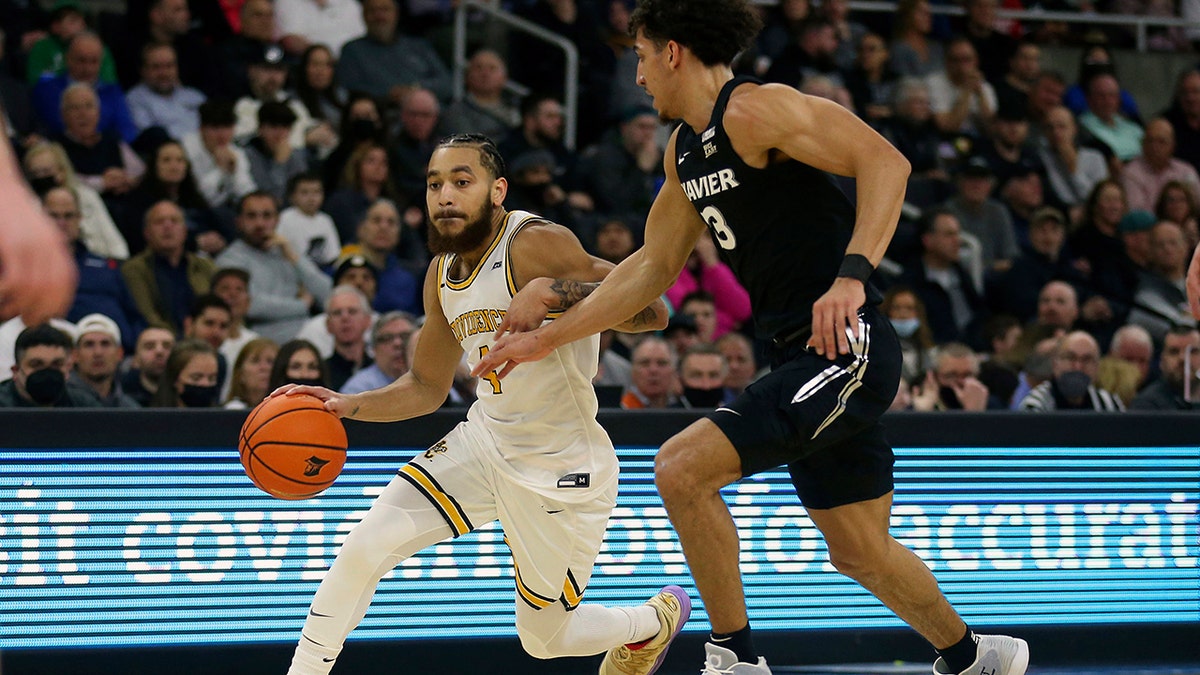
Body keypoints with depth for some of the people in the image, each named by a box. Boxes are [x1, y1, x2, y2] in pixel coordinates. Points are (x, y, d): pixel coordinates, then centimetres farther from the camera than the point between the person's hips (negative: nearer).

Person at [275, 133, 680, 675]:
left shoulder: (536, 246, -22)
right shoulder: (442, 274, 3)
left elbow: (650, 311, -26)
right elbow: (426, 387, 15)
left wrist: (557, 292, -38)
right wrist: (351, 405, -2)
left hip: (562, 468, -6)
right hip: (484, 442, 6)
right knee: (363, 547, -13)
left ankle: (657, 618, 40)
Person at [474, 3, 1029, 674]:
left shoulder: (754, 111, -13)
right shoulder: (685, 148, 15)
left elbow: (886, 163, -23)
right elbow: (653, 266, 23)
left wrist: (852, 274, -33)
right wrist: (549, 337, 21)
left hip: (847, 349, -10)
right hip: (808, 361, 10)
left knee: (682, 469, -17)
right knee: (860, 552, 18)